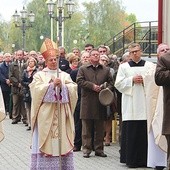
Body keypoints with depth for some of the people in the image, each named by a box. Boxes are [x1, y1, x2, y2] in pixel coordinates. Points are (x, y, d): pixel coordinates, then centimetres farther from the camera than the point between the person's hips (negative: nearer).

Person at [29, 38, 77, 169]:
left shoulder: (65, 75, 13)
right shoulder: (39, 75, 6)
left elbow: (73, 89, 0)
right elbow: (37, 90, -10)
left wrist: (62, 85, -16)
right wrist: (52, 85, -18)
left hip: (62, 114, 2)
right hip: (46, 114, -2)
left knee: (63, 140, 0)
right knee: (46, 141, -5)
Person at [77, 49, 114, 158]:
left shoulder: (106, 70, 14)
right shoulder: (83, 69, 8)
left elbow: (111, 83, 10)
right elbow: (80, 81, -4)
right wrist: (92, 86, -13)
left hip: (100, 103, 2)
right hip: (87, 103, -2)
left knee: (100, 129, 6)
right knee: (87, 128, 0)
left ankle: (99, 149, 12)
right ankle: (86, 149, 5)